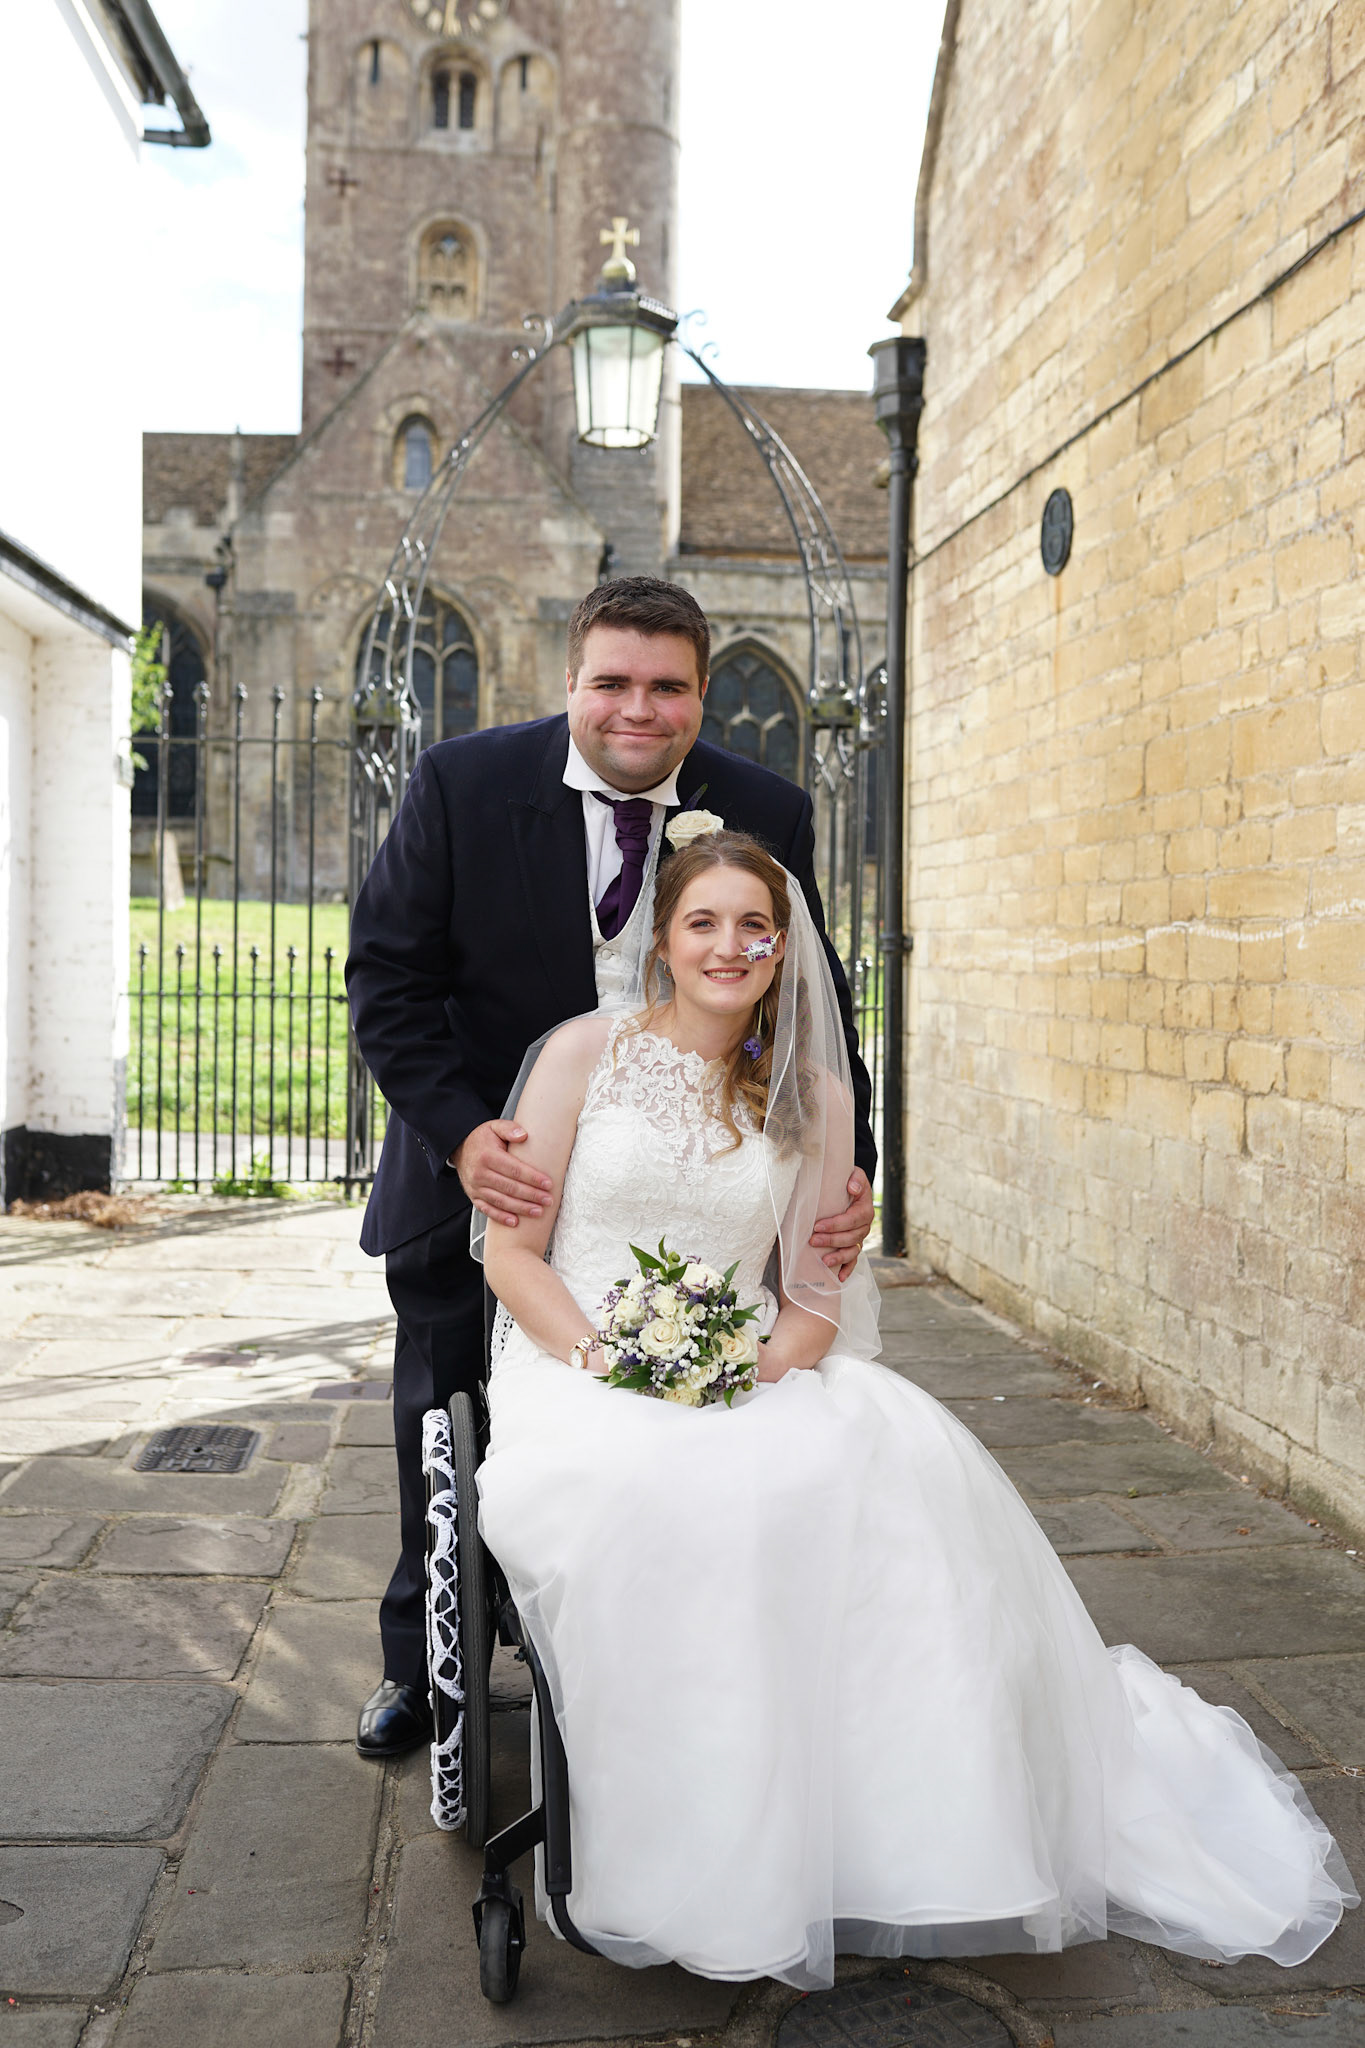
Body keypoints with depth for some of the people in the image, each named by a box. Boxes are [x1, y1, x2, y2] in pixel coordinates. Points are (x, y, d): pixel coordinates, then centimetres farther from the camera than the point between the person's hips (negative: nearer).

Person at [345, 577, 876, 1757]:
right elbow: (389, 976, -12)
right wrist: (460, 1132, -26)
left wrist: (849, 1167, -18)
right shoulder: (462, 785, -13)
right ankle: (422, 1669, 40)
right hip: (481, 1170, 0)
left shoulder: (768, 815, -9)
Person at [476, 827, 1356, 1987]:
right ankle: (691, 1871, -15)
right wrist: (606, 1363, -15)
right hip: (582, 1367, -2)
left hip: (754, 1378, 3)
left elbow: (816, 1296, 7)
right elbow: (511, 1251, 1)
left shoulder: (812, 1095, 9)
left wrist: (756, 1371, -14)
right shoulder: (587, 1052, 2)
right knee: (666, 1500, -34)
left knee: (897, 1459, -26)